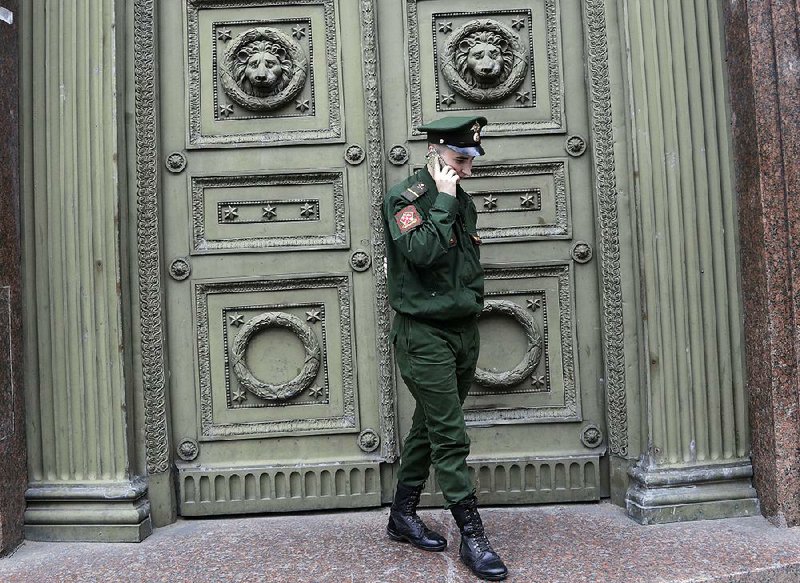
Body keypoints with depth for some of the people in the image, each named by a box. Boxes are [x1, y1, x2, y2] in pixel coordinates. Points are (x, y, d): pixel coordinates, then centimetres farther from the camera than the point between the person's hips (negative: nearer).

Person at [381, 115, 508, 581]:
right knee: (451, 436, -6)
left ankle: (403, 516, 30)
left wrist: (472, 303, 12)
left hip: (464, 330, 8)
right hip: (425, 335, -8)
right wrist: (443, 200, -18)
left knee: (430, 426, 15)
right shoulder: (405, 196, -10)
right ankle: (472, 536, 5)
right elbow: (422, 251, -26)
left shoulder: (464, 201, 13)